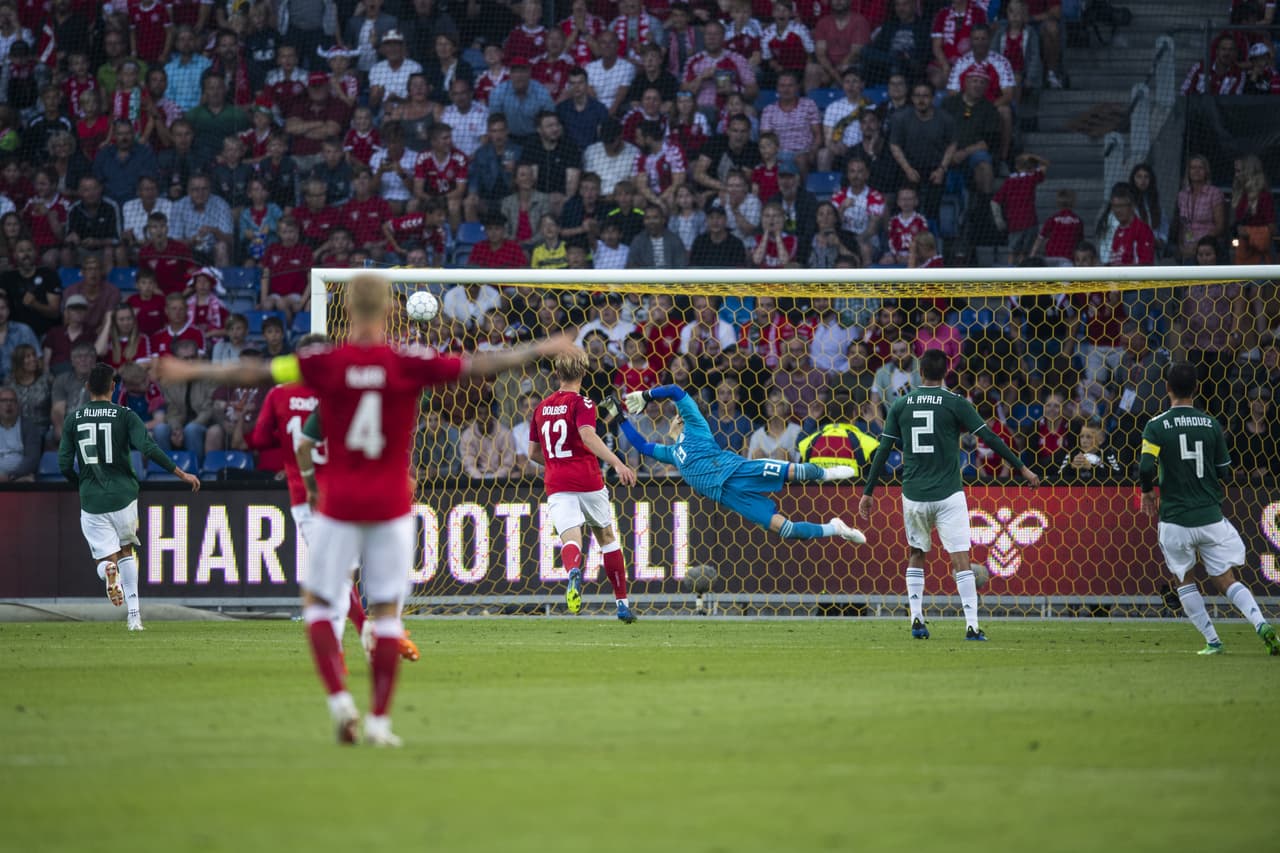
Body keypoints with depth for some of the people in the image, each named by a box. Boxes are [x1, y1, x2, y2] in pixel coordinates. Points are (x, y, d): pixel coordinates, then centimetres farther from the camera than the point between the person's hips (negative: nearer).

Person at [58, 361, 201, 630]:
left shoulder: (73, 419, 4)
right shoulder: (125, 415, -3)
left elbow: (65, 465, 4)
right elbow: (149, 448, -14)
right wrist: (181, 474, -8)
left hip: (91, 500, 0)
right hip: (123, 496, 0)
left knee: (106, 557, 7)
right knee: (126, 550, 20)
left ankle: (109, 572, -32)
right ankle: (134, 615, 11)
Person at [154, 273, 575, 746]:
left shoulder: (323, 363, -7)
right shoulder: (409, 365, -8)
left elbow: (252, 372, -1)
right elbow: (481, 365, -1)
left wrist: (190, 371, 12)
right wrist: (544, 349, 12)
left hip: (339, 506, 0)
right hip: (391, 506, 0)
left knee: (317, 602, 11)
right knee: (387, 611, 7)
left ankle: (339, 698, -8)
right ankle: (380, 719, 3)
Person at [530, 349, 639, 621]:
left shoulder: (541, 408, 14)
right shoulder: (581, 404, -3)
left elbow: (533, 453, 20)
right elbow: (588, 437, -22)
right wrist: (617, 464, -33)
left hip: (556, 485, 2)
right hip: (588, 482, -2)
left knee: (570, 538, -14)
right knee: (607, 536, 17)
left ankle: (573, 571, -50)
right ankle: (622, 602, 21)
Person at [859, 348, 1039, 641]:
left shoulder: (901, 405, 3)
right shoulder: (955, 403, -5)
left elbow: (883, 450, 4)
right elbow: (989, 438, -6)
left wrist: (868, 492, 11)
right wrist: (1021, 467, 3)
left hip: (913, 494, 3)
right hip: (948, 495, -3)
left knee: (916, 555, 19)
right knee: (961, 559, -2)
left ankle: (916, 620, 12)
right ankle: (972, 625, -10)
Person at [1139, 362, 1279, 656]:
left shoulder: (1156, 426, -7)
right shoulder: (1211, 424, 2)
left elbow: (1147, 469, -17)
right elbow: (1223, 471, 7)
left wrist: (1147, 492, 5)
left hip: (1175, 519, -2)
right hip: (1211, 516, 2)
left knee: (1184, 579, 18)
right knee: (1226, 580, 8)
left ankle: (1212, 640, 13)